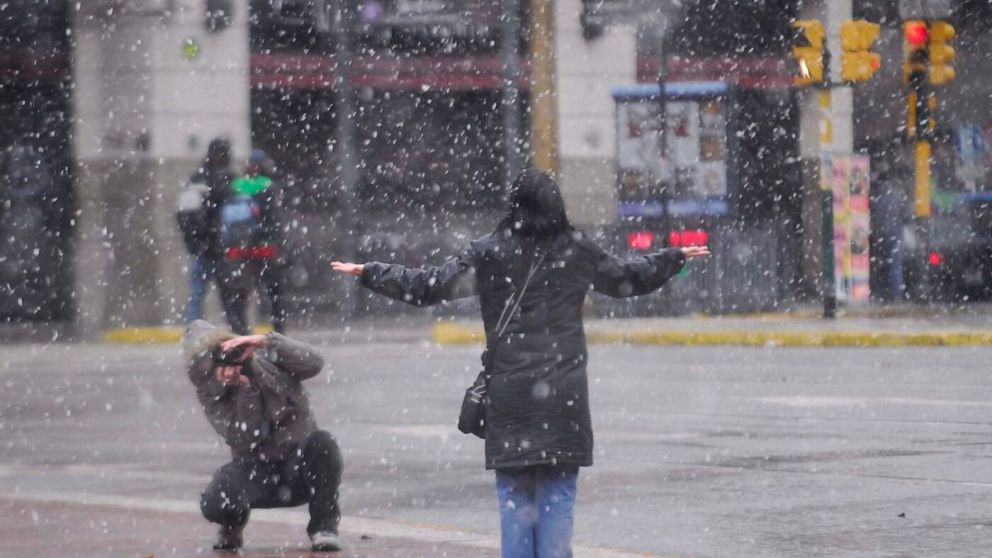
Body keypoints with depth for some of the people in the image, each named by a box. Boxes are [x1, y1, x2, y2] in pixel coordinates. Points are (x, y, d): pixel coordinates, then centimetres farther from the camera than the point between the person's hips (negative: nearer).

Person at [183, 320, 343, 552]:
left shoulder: (266, 361, -6)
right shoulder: (210, 392, -8)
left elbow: (314, 363, -25)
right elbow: (244, 440, -18)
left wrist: (267, 341, -31)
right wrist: (245, 391, -25)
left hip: (300, 469, 0)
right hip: (256, 472, 0)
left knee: (321, 442, -34)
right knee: (214, 504, -31)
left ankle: (324, 526, -14)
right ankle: (234, 524, 11)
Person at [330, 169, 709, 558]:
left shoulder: (491, 253, -4)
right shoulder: (577, 251, 3)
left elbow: (428, 287, -3)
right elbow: (631, 278, 18)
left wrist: (368, 274, 7)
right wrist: (676, 258, 35)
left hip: (509, 392, -1)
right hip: (565, 391, 1)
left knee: (514, 494, 5)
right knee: (557, 493, 4)